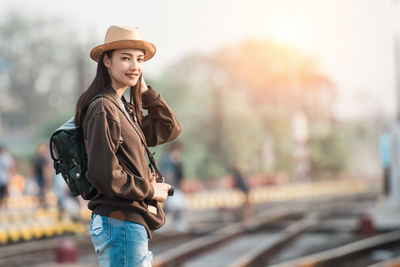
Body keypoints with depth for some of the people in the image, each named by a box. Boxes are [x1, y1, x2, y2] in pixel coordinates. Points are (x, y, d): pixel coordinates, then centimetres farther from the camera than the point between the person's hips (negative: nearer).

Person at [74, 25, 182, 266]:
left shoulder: (125, 109, 15)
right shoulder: (103, 109, -14)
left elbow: (171, 129, 20)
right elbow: (103, 174, -21)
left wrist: (145, 90, 9)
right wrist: (150, 190, -10)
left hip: (133, 223, 10)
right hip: (120, 224, -10)